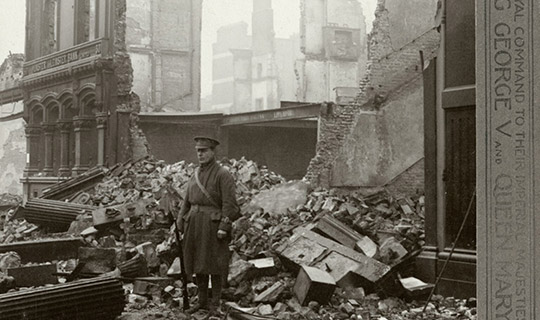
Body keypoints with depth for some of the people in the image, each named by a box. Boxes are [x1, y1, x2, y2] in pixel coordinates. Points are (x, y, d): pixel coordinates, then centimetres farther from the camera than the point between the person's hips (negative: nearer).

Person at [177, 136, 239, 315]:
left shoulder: (223, 175, -7)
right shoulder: (196, 175, 14)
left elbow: (229, 204, -13)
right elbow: (187, 202, 17)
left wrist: (224, 227, -20)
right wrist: (181, 225, 11)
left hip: (213, 224, -7)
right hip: (195, 224, 7)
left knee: (214, 265, 0)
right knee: (197, 263, 11)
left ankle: (215, 304, 9)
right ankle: (202, 301, 23)